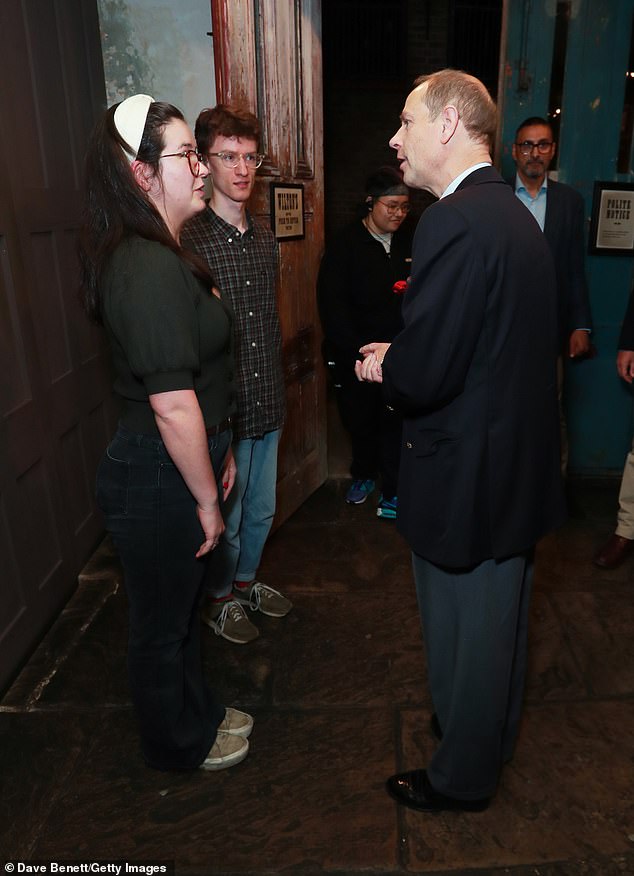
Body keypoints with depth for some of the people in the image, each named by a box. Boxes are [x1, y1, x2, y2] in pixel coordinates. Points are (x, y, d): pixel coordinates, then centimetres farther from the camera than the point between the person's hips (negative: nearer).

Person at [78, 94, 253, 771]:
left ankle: (194, 711, 49)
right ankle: (176, 744, 40)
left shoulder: (157, 255, 9)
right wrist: (206, 500, -16)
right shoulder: (151, 267, -24)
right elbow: (174, 408, -27)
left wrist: (219, 448, 18)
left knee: (181, 603, 26)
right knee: (162, 622, 14)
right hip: (158, 480, -10)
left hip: (167, 466, 10)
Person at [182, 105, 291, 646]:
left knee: (262, 510, 20)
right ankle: (219, 599, 37)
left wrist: (278, 389, 15)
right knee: (225, 517, 11)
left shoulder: (264, 238, 8)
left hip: (268, 404, 6)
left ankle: (246, 581, 45)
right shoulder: (187, 241, -14)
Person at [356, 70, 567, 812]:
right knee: (501, 618, 26)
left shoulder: (453, 223, -23)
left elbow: (422, 377, -27)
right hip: (519, 464, 9)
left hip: (465, 476, -9)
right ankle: (493, 737, 50)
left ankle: (461, 777, 37)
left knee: (463, 634, 12)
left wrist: (381, 367, -6)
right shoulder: (515, 215, 8)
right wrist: (403, 357, 7)